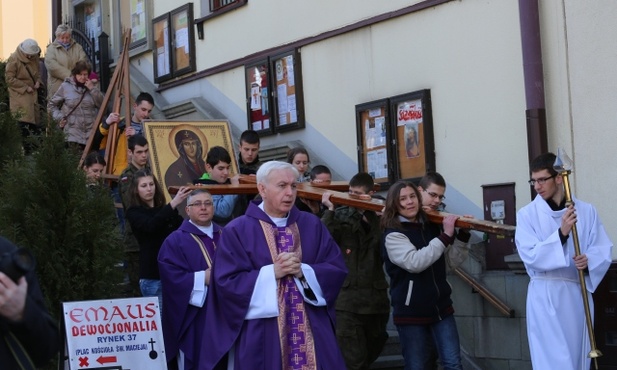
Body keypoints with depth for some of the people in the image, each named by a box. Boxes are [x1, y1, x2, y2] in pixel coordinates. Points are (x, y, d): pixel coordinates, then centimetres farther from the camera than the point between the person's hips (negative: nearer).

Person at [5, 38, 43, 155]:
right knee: (24, 119, -15)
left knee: (34, 117, 8)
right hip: (19, 93, -7)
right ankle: (25, 144, -15)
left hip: (32, 92, 7)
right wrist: (25, 87, -16)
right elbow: (9, 79, -14)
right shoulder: (14, 60, -17)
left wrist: (38, 81, 0)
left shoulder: (34, 58, 2)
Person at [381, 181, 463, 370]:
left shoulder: (431, 227, 5)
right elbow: (414, 262, -27)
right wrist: (445, 236, -25)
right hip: (411, 312, -4)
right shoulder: (393, 235, -10)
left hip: (441, 307, 4)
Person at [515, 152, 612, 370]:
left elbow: (603, 249, 5)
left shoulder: (586, 211, 5)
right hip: (545, 295, -3)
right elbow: (530, 255, -11)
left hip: (578, 293, 3)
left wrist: (589, 261, -17)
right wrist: (561, 234, -22)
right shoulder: (527, 214, -2)